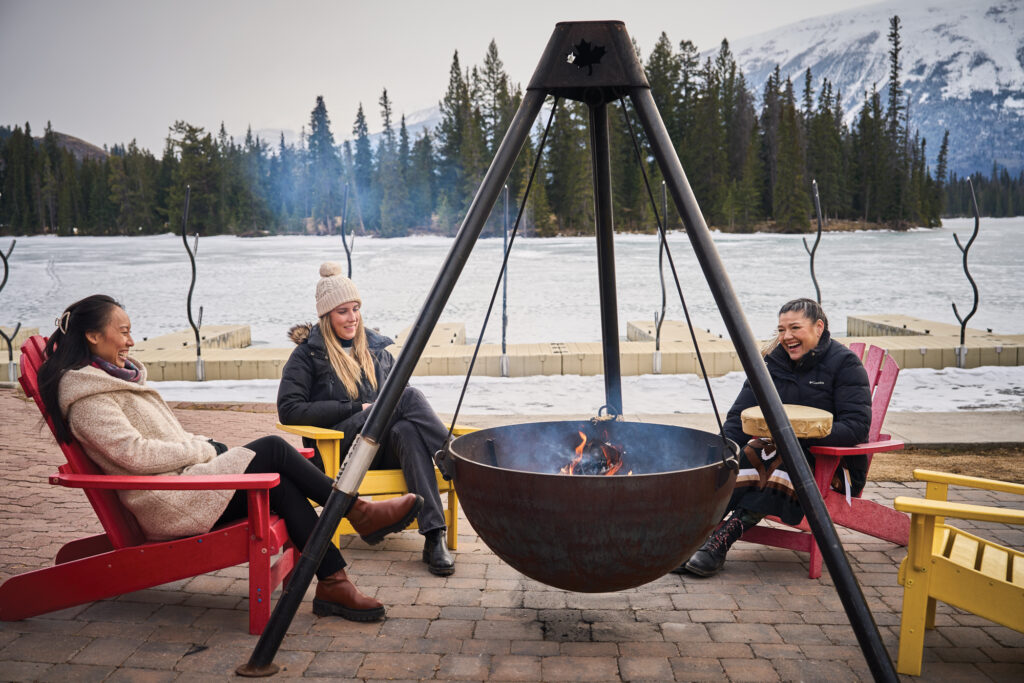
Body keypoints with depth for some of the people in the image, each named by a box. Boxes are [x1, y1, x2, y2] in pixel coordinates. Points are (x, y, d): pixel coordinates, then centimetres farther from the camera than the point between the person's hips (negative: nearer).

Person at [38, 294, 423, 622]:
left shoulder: (115, 375, 20)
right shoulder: (87, 398, -11)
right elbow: (135, 453, -20)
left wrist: (202, 446, 6)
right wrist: (203, 450, -11)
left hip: (181, 477, 9)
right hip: (167, 504, -9)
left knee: (283, 487, -12)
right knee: (273, 449, -17)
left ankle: (333, 583, -13)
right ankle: (358, 513, -8)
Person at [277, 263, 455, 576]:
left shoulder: (377, 348, 21)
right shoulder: (308, 354, 7)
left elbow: (399, 401, 25)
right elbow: (288, 410, -6)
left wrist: (386, 412, -3)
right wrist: (355, 409, -11)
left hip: (383, 449, 4)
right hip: (337, 450, -4)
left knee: (407, 431, -36)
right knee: (411, 396, -29)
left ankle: (435, 537, -45)